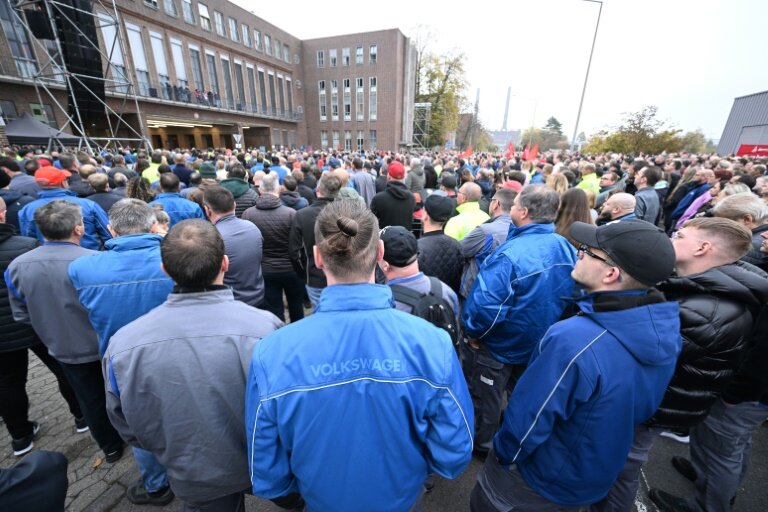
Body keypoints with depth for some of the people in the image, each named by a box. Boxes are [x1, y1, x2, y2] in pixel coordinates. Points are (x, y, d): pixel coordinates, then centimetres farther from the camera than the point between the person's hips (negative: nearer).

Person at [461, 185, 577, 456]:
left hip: (499, 346, -7)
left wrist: (472, 332, -17)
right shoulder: (567, 248, -9)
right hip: (542, 345, 7)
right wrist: (548, 327, 16)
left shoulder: (510, 254, -34)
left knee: (485, 398, 20)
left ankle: (482, 443, 45)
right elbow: (575, 295, 5)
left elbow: (485, 305, -37)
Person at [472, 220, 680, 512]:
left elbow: (527, 417, -29)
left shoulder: (572, 340, -41)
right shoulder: (666, 329, -14)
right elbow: (637, 409, 1)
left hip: (539, 480, -6)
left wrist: (503, 455, -8)